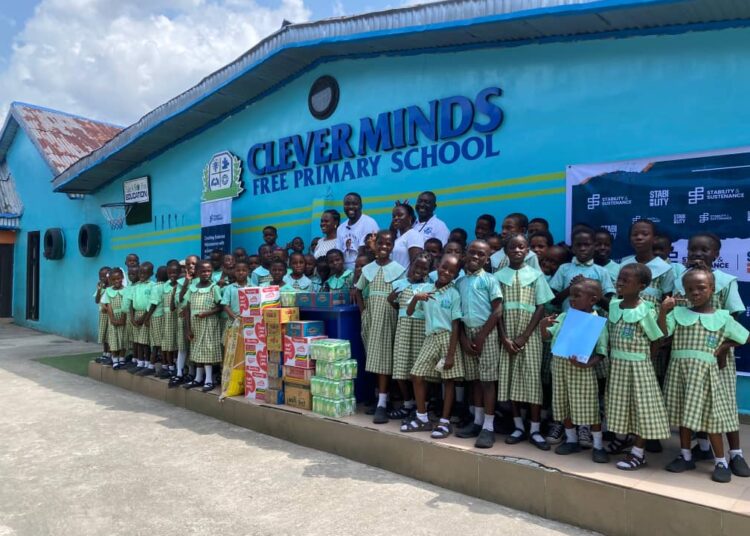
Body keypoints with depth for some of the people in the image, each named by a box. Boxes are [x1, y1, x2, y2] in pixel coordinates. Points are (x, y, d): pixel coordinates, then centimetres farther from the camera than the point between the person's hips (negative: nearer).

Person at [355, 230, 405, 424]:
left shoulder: (398, 269, -1)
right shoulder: (367, 269, 9)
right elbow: (359, 291, 17)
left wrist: (396, 303, -14)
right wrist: (363, 311, 7)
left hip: (388, 317, -4)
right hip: (371, 316, 4)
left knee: (384, 356, -9)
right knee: (373, 356, 8)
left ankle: (382, 404, -11)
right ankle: (378, 396, 21)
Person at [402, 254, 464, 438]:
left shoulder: (454, 294, -6)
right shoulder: (426, 289, 6)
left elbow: (456, 325, -9)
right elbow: (409, 313, 9)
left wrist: (451, 354, -14)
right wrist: (416, 297, -12)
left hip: (447, 338, -5)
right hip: (430, 338, 5)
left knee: (448, 380, 1)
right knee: (417, 376, 4)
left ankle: (445, 422, 12)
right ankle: (422, 418, 18)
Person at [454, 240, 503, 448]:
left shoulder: (489, 280, -4)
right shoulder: (460, 282, 9)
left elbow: (497, 311, -8)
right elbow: (457, 313, 10)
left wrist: (481, 336, -11)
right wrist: (463, 338, -1)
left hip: (486, 333, -4)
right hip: (467, 333, 4)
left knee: (487, 379, -3)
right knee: (474, 379, 10)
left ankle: (488, 427, 1)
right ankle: (478, 421, 20)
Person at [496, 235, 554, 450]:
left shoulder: (536, 275, 1)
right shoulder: (499, 276, 3)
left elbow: (541, 307, -2)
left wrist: (525, 336, -9)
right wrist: (505, 337, -8)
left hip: (530, 335, -1)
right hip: (507, 335, 1)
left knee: (532, 378, -2)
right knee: (511, 379, 4)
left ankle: (535, 429, 5)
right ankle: (519, 426, 14)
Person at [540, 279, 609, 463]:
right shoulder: (564, 316, 6)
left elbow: (601, 352, -11)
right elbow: (547, 335, 9)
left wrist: (587, 364, -27)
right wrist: (543, 325, -12)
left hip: (581, 368, -5)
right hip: (560, 365, 6)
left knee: (589, 407, 2)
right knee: (563, 405, 14)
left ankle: (598, 445, 18)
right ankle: (571, 440, 31)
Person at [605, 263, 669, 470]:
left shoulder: (646, 311, -16)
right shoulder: (613, 306, 2)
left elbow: (658, 340, -9)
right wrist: (611, 358, 6)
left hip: (638, 366, -6)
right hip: (616, 364, 6)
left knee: (640, 405, 4)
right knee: (619, 403, 19)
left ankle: (638, 452, 15)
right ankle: (623, 437, 41)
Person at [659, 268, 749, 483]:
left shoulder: (722, 317, 2)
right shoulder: (678, 313, 2)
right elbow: (661, 333, -12)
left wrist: (724, 347, 2)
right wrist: (662, 312, -24)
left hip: (705, 371, -2)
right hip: (680, 370, 2)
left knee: (711, 417, 2)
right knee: (683, 414, 10)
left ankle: (721, 462, 16)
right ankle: (686, 456, 23)